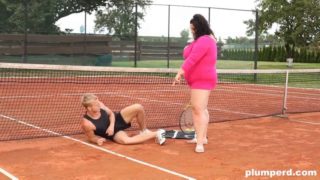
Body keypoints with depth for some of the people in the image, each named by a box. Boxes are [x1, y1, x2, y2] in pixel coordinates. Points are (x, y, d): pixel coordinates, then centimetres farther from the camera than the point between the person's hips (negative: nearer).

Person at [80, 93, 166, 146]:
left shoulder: (98, 104, -16)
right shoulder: (87, 123, -27)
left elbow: (111, 113, 0)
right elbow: (91, 137, -8)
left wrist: (111, 125, -17)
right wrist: (98, 140, -30)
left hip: (118, 119, 4)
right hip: (114, 133, -4)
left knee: (138, 107, -19)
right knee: (125, 140, -38)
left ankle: (144, 130, 7)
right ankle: (156, 134, -22)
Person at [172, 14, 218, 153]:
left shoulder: (203, 40, -19)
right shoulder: (206, 39, 15)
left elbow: (192, 59, -28)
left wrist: (180, 73, -30)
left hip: (202, 80, -12)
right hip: (201, 80, 12)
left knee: (198, 110, -17)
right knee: (201, 109, 18)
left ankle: (200, 143, -20)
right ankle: (202, 137, 28)